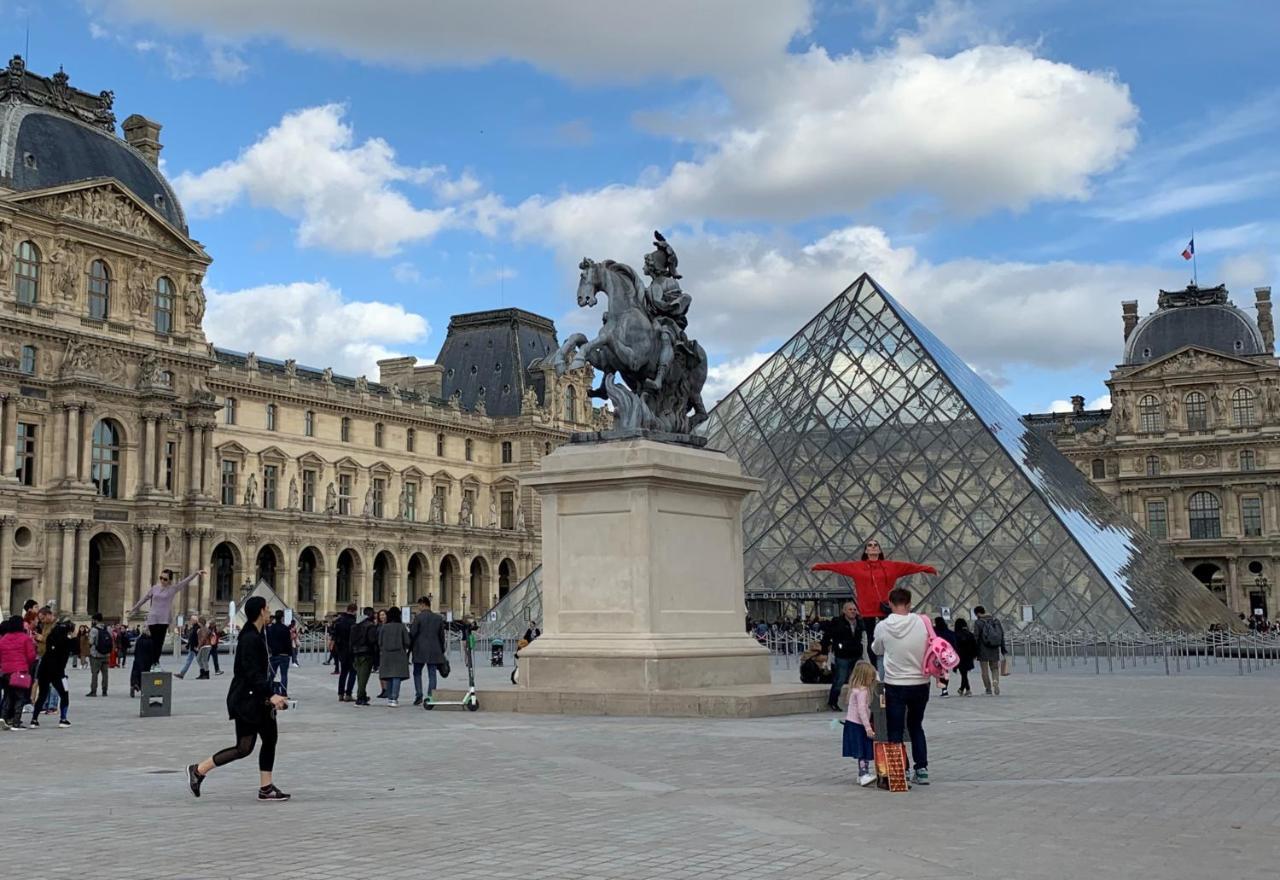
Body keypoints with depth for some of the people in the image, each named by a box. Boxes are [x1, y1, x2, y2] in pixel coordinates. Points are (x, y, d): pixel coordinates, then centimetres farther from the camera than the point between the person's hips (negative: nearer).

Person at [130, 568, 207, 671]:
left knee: (160, 642, -4)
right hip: (153, 619, 2)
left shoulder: (173, 588, 1)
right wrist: (134, 608, 26)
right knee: (154, 641, 2)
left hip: (164, 619, -2)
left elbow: (185, 581, -9)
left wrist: (196, 573, -20)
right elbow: (144, 598, 18)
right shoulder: (155, 588, 8)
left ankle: (156, 663, 0)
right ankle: (154, 663, 7)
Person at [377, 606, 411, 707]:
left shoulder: (384, 627, -1)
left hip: (386, 655, 2)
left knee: (388, 677, 12)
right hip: (399, 655, -2)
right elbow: (407, 643, -5)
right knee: (397, 676, -3)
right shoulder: (402, 627, -6)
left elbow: (379, 642, 2)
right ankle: (394, 699, -11)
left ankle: (390, 698, 18)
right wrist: (404, 648, 16)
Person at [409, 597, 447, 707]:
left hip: (420, 650, -3)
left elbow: (412, 634, -7)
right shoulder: (439, 618, 6)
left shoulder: (418, 617, -7)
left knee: (417, 673, 9)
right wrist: (442, 651, 18)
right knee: (432, 674, 5)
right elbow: (442, 636, 10)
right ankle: (431, 696, -2)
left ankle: (418, 695, -2)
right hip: (434, 651, 3)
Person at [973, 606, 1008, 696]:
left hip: (983, 650, -4)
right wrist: (1003, 649, 14)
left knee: (985, 671, 5)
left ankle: (988, 689, 4)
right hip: (995, 651, 4)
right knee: (995, 668, 15)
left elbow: (976, 637, -12)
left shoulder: (978, 623, -8)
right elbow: (1002, 635, 9)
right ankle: (996, 682, -11)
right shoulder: (996, 621, 7)